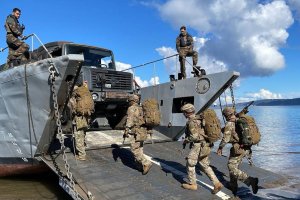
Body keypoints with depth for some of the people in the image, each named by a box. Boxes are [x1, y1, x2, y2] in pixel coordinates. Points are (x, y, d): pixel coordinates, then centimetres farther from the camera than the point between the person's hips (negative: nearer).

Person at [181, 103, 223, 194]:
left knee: (190, 163, 6)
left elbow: (194, 136, -23)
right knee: (205, 165, 14)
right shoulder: (198, 119, 14)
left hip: (198, 145, -9)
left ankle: (192, 184, 17)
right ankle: (217, 183, 9)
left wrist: (186, 140, -5)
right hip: (204, 145, 9)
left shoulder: (191, 122, -16)